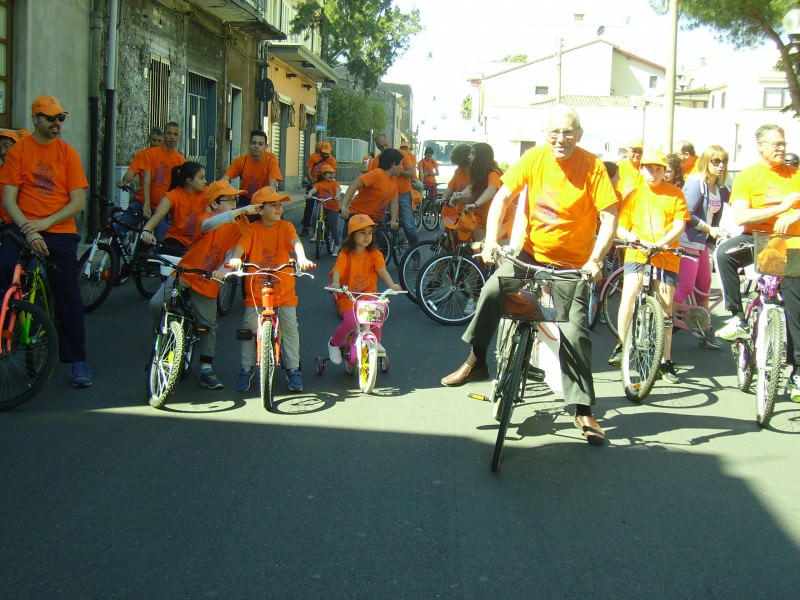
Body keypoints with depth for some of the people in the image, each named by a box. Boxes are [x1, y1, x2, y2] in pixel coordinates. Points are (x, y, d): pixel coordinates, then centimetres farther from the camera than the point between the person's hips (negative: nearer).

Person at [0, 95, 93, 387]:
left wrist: (46, 222, -13)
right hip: (24, 229, 0)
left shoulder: (68, 153, 4)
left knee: (68, 297, -1)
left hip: (60, 233, 0)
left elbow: (78, 202, 0)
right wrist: (28, 230, -16)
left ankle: (78, 361, 8)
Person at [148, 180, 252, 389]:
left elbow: (231, 254, -10)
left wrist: (222, 270, -33)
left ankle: (206, 369, 13)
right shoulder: (207, 219, -11)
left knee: (208, 325, 4)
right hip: (184, 273, -3)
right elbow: (208, 225, -36)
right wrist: (241, 211, -43)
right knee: (157, 304, -22)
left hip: (208, 282, 3)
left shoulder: (235, 228, -1)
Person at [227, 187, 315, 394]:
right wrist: (235, 258, -41)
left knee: (290, 328, -3)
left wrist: (302, 258, -40)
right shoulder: (253, 229, -3)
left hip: (284, 290, 0)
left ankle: (293, 369, 11)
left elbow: (295, 241, -19)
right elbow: (241, 245, -18)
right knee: (249, 328, -2)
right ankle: (246, 369, 14)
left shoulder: (285, 227, -1)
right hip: (256, 291, 0)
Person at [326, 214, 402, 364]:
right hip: (348, 297, -2)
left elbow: (382, 270, -13)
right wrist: (335, 283, -40)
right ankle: (334, 343, 3)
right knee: (351, 321, -28)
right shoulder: (346, 254, -2)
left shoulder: (374, 254, 2)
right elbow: (337, 270, -17)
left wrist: (391, 285, -32)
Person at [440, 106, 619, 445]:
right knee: (492, 290, -21)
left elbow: (609, 217, -16)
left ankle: (583, 411, 2)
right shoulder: (534, 158, -6)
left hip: (572, 264, -2)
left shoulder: (592, 167, -14)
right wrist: (491, 239, -17)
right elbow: (503, 197, -4)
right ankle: (476, 361, 0)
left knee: (574, 332, -9)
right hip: (531, 252, 3)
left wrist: (595, 259, -28)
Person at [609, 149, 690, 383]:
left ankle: (666, 361, 14)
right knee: (629, 293, -24)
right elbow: (620, 227, 6)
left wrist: (661, 243, -21)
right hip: (637, 253, 0)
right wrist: (632, 237, -17)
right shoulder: (634, 195, 9)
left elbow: (679, 225, -4)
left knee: (666, 307, 4)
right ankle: (621, 345, -9)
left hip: (666, 256, 0)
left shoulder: (675, 195, 5)